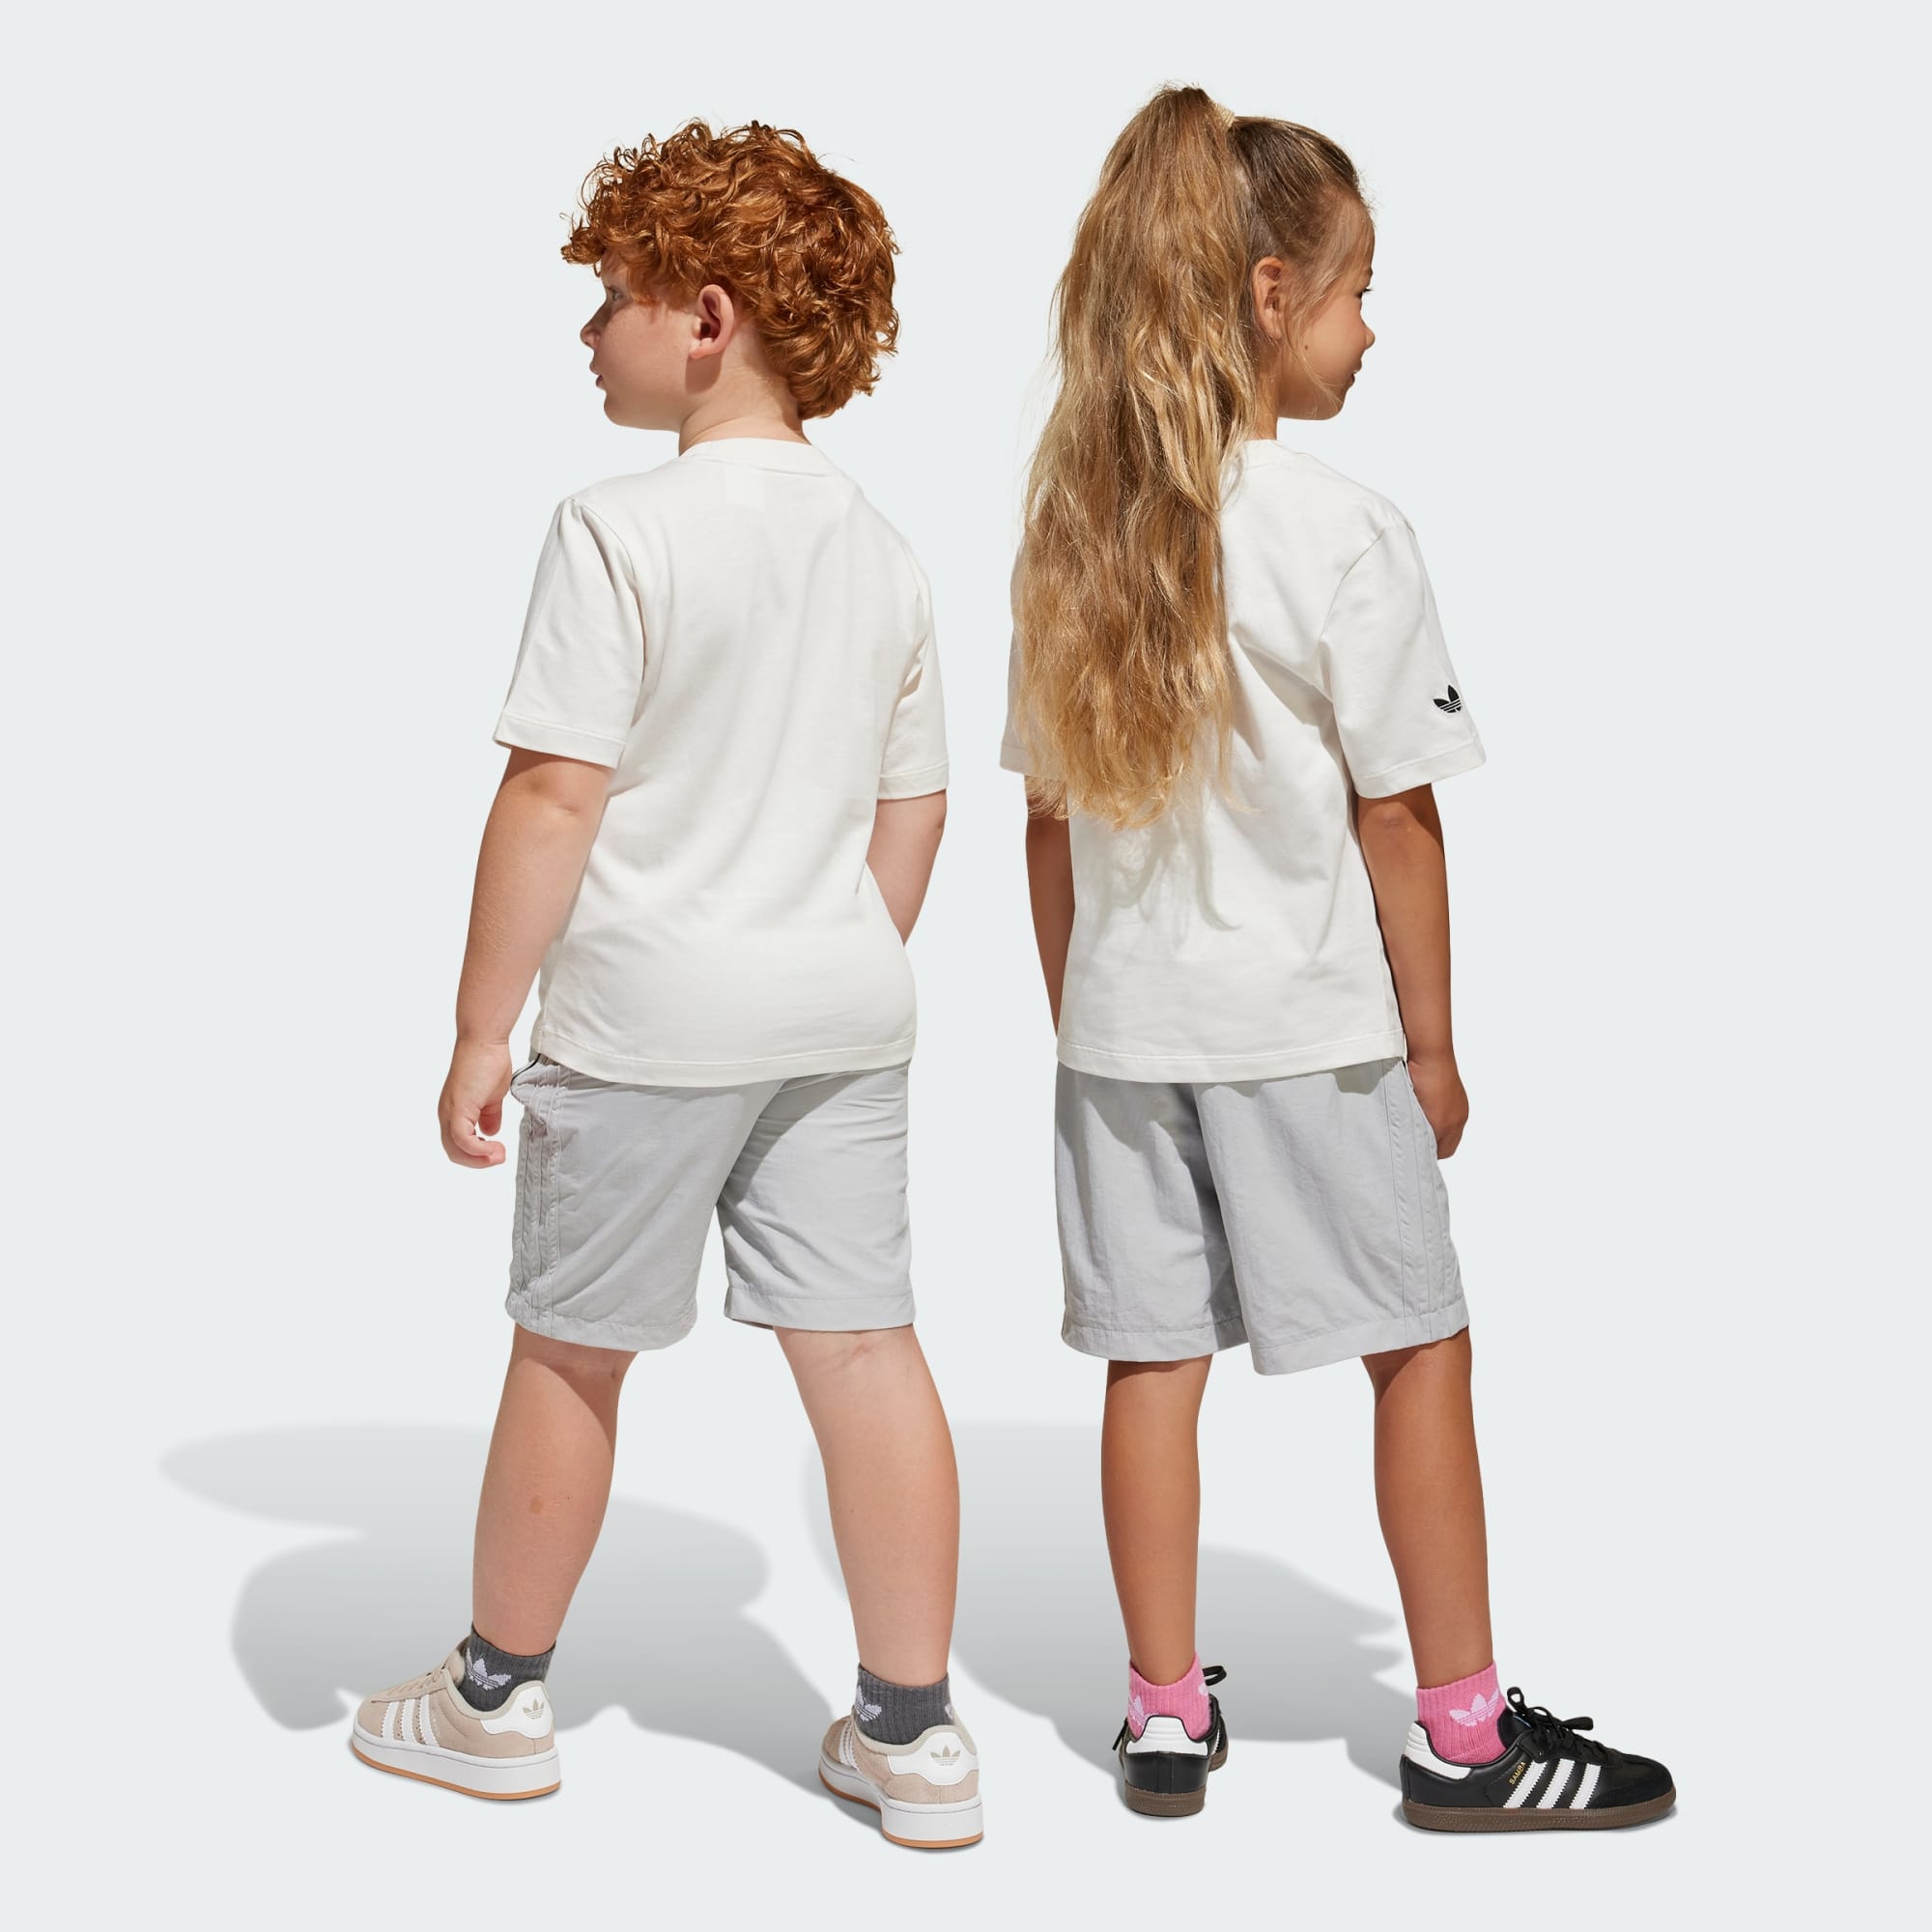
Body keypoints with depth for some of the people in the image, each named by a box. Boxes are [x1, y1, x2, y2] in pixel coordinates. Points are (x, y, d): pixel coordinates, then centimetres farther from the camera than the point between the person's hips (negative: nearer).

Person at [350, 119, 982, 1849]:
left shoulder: (622, 529, -14)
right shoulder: (883, 549, 7)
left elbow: (555, 798, -17)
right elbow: (913, 812, 12)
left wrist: (481, 1029, -10)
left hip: (650, 1011, -5)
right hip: (843, 1005, 6)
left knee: (570, 1349, 10)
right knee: (864, 1347, 7)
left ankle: (498, 1697, 27)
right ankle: (915, 1734, 14)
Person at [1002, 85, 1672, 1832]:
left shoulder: (1073, 525, 3)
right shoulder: (1343, 531, -14)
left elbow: (1051, 816, 6)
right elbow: (1395, 815, -11)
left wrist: (1078, 1014, 14)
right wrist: (1432, 1038, -2)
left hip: (1119, 1021, 5)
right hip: (1303, 1024, -5)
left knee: (1153, 1361, 10)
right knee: (1420, 1349, 8)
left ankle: (1167, 1715, 19)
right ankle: (1464, 1731, 16)